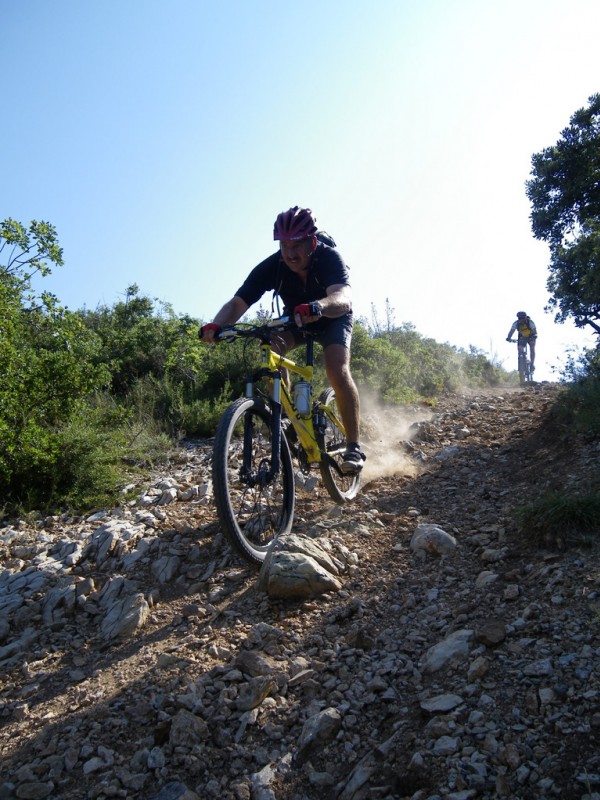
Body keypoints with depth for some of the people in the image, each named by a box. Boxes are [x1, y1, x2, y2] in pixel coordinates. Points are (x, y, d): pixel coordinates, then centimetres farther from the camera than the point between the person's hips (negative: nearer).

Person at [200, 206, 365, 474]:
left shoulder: (329, 258, -33)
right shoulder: (271, 267, -26)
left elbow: (343, 299, -51)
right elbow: (238, 302, -32)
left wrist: (317, 307, -72)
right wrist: (216, 325, -52)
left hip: (332, 319, -3)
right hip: (294, 320, 3)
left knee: (338, 372, -27)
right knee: (272, 347, -28)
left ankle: (354, 446, -15)